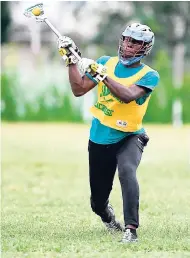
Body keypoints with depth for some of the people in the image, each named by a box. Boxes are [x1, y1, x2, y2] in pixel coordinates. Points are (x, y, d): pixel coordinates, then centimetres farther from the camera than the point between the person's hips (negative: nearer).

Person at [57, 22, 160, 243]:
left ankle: (131, 230, -34)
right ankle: (107, 215, 47)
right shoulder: (106, 62, 3)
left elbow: (128, 95, -29)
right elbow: (79, 90, 0)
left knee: (126, 171, -36)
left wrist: (102, 74, -35)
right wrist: (71, 61, -10)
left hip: (129, 137, -4)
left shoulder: (149, 75, -10)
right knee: (97, 201, 10)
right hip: (99, 139, 4)